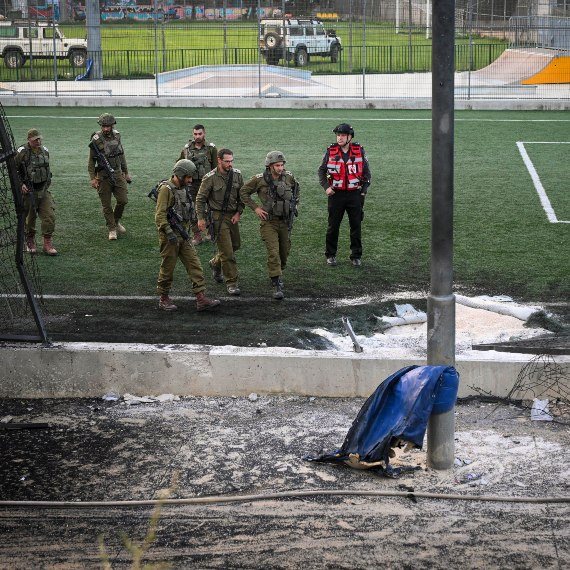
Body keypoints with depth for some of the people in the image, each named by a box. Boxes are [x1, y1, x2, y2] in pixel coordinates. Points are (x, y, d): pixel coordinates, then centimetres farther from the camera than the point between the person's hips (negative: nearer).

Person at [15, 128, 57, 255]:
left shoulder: (45, 151, 7)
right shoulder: (22, 152, -12)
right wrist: (20, 184, -16)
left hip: (43, 190, 4)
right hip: (28, 191, -4)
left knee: (50, 216, -7)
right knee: (29, 218, 7)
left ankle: (47, 243, 0)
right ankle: (30, 242, 26)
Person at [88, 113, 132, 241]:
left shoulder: (117, 136, 3)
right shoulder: (96, 140, -12)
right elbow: (91, 160, -7)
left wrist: (126, 172, 17)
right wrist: (93, 178, -12)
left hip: (118, 173, 4)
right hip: (103, 176, -4)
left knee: (123, 200, 0)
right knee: (106, 205, 2)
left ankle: (116, 221, 26)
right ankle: (112, 229, 14)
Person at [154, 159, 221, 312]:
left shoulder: (182, 189, 12)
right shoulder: (166, 189, -15)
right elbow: (160, 215, -20)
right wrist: (169, 233, -25)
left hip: (183, 235, 8)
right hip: (170, 236, -8)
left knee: (195, 265, 1)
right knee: (168, 268, 3)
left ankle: (201, 299, -2)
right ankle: (164, 299, 18)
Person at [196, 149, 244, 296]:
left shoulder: (237, 175, 1)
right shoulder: (210, 178, -13)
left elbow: (242, 195, 9)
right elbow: (200, 199, -6)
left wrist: (238, 213, 0)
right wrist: (201, 218, -9)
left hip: (233, 216, 6)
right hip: (218, 216, -6)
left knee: (235, 245, 18)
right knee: (227, 251, -8)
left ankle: (215, 263, 44)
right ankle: (231, 283, 0)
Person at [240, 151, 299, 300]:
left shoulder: (289, 177, -1)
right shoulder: (260, 180, -12)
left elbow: (295, 189, 22)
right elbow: (243, 192, 0)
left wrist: (294, 204, 13)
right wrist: (255, 208, -7)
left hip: (285, 222, 4)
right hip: (268, 222, -4)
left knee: (285, 251, 14)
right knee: (273, 253, -14)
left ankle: (277, 274, 40)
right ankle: (277, 286, -14)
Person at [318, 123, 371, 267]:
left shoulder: (359, 151, 0)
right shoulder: (331, 151, -2)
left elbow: (366, 172, 8)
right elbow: (321, 170, 7)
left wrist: (364, 189, 1)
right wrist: (326, 186, -6)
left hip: (355, 194, 0)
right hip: (336, 194, 0)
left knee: (356, 226, 5)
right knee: (333, 226, 6)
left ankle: (356, 256, 16)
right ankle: (330, 255, 18)